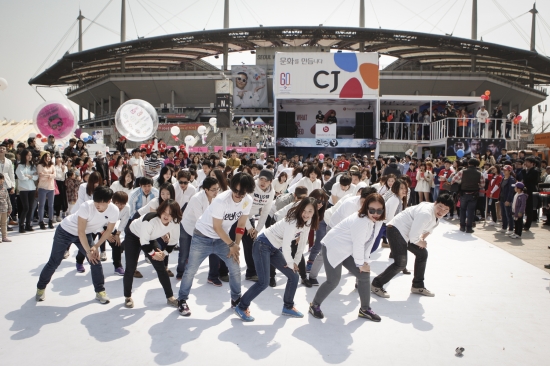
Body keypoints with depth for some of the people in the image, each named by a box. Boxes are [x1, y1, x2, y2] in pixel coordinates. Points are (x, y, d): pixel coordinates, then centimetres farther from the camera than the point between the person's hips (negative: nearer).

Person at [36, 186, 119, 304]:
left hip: (86, 234, 4)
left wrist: (95, 247, -13)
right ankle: (41, 287, 26)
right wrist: (88, 251, -25)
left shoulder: (114, 211, -25)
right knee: (54, 262, 3)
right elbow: (80, 231, -26)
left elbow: (108, 230, -8)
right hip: (65, 231, -3)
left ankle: (100, 291, 9)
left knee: (95, 261, -5)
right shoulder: (86, 206, -36)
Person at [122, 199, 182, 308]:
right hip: (132, 236, -5)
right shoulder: (150, 220, -40)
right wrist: (153, 254, -20)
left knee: (161, 267, 0)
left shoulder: (175, 223, -25)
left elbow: (173, 241, -6)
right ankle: (127, 297, 17)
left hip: (150, 239, 5)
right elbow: (143, 241, -30)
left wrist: (164, 253, -13)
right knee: (131, 268, -4)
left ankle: (170, 297, 8)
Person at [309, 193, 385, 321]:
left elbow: (369, 242, 1)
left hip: (348, 251, 9)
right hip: (333, 248, -9)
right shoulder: (360, 221, -33)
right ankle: (314, 305, 16)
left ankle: (365, 309, 21)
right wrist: (360, 264, -14)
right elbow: (358, 244, -26)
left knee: (364, 275, 4)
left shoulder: (378, 222, -5)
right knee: (333, 281, -8)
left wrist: (366, 261, -3)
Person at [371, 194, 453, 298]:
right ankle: (376, 284, 2)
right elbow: (413, 237, -29)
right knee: (401, 263, -14)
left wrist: (423, 238, 4)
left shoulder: (437, 214, 2)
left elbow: (429, 228, 22)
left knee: (422, 254, 15)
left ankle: (418, 286, 28)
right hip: (396, 230, -10)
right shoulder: (426, 214, -29)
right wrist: (421, 243, -8)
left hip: (406, 232, 10)